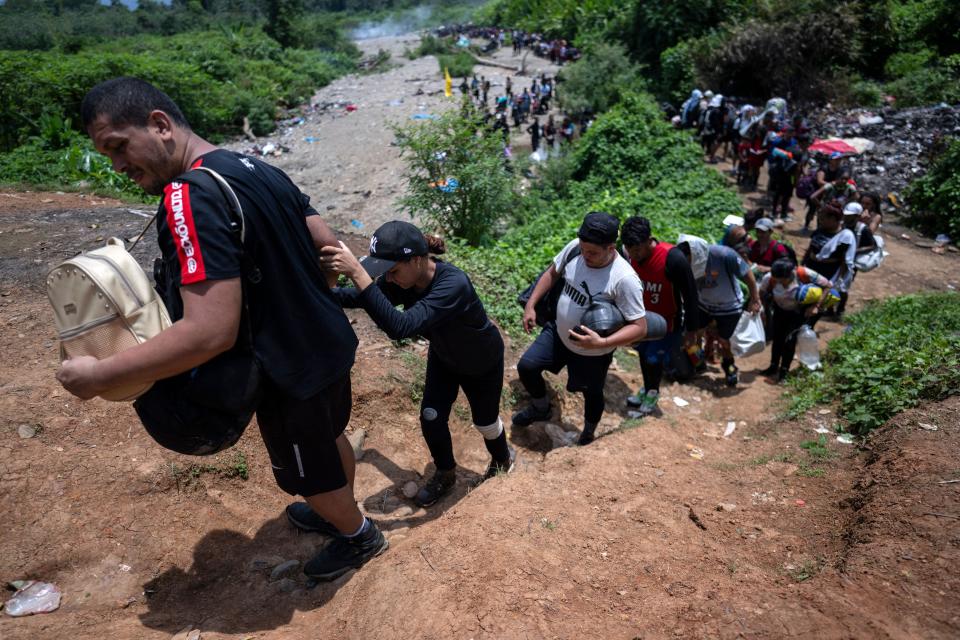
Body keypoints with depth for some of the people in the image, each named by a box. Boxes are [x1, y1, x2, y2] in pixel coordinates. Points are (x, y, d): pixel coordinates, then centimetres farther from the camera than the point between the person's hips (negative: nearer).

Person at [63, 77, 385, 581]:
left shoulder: (191, 200, -27)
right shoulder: (260, 169, 2)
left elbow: (211, 332, -33)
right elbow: (328, 246, 6)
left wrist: (98, 375, -22)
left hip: (292, 372, -8)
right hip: (330, 344, 9)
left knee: (307, 475, 18)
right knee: (329, 437, 30)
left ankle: (360, 537, 45)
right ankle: (341, 514, 57)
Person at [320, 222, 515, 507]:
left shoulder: (453, 284, -45)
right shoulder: (401, 278, -24)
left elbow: (400, 327, -57)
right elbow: (357, 297, -9)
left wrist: (357, 272, -62)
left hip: (482, 363, -5)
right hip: (443, 357, 5)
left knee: (484, 421, 14)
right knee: (431, 418, 4)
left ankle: (502, 458, 49)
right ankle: (445, 474, 33)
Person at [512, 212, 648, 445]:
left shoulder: (625, 279, -34)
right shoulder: (574, 247, -18)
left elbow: (640, 327, -29)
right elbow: (552, 273, 1)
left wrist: (602, 343, -40)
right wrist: (530, 305, -6)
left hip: (593, 353, -4)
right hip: (558, 332, 4)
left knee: (592, 394, 19)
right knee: (526, 367, 5)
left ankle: (590, 428, 54)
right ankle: (541, 408, 36)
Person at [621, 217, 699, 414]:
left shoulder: (673, 259, -32)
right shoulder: (630, 255, -16)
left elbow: (690, 294, -21)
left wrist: (691, 330, -14)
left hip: (669, 321, -5)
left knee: (654, 359, 2)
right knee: (643, 354, 16)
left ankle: (653, 392, 30)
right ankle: (647, 389, 41)